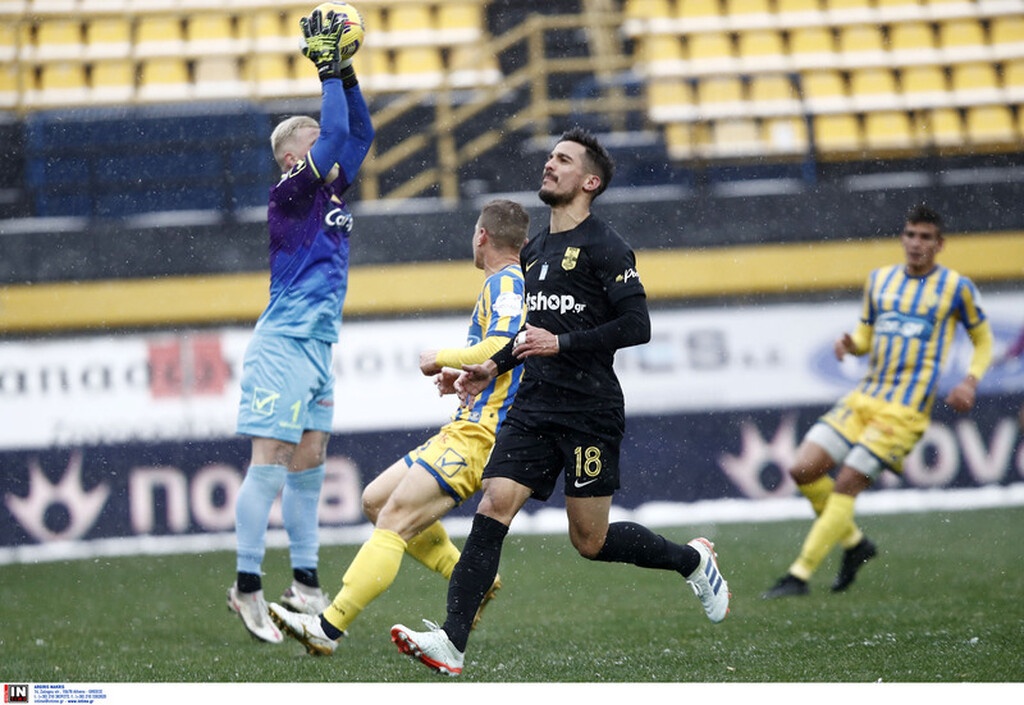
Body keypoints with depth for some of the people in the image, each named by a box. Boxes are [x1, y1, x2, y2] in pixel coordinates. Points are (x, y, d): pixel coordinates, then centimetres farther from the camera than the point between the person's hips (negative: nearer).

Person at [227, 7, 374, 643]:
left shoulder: (334, 188, 14)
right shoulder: (291, 191, -9)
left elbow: (358, 133, 19)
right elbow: (335, 133, -18)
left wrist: (346, 74, 9)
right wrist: (328, 71, -11)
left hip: (318, 346, 9)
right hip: (285, 345, -9)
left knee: (309, 464, 10)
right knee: (271, 463, -10)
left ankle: (305, 582, 15)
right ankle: (248, 586, -11)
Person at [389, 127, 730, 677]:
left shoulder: (603, 248, -7)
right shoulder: (534, 251, 17)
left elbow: (636, 327, -15)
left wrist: (561, 344, -17)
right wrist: (495, 366, 18)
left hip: (590, 414, -6)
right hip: (534, 409, 6)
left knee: (590, 541, 0)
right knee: (492, 510, -11)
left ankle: (692, 560, 26)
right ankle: (451, 641, -17)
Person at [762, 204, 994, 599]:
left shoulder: (956, 288, -1)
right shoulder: (879, 280, 13)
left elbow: (983, 339, 10)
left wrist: (971, 381, -7)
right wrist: (851, 345, -1)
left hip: (905, 411, -6)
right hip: (863, 398, 6)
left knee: (846, 485, -14)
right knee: (804, 469, -5)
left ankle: (800, 574, -8)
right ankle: (855, 543, 16)